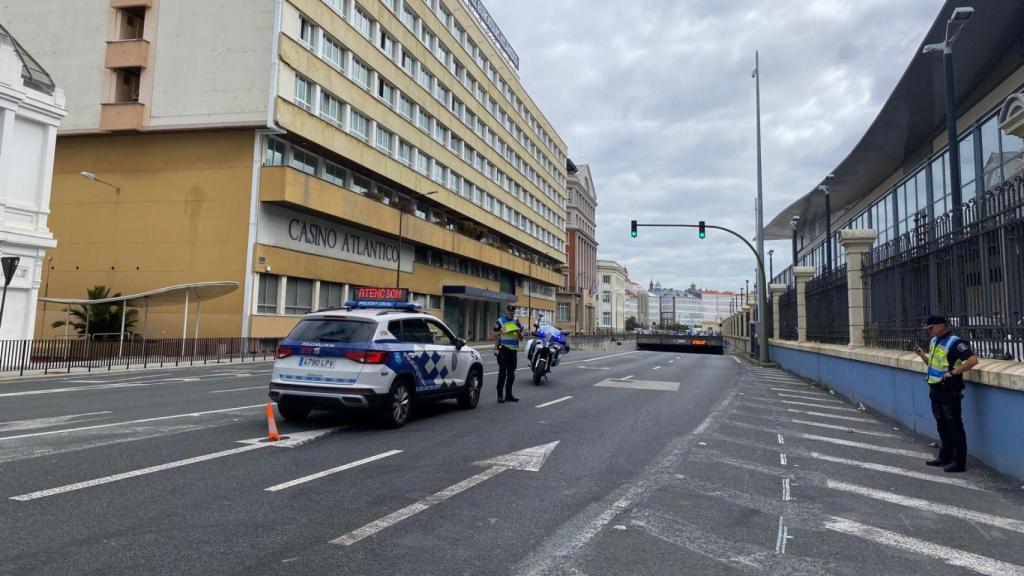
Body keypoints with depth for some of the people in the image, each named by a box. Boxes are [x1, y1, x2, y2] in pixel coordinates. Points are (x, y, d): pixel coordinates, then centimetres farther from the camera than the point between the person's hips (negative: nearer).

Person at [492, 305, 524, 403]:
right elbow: (494, 335, 0)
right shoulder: (500, 321, 2)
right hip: (503, 349, -5)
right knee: (502, 372, -8)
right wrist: (500, 332, -19)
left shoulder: (517, 322, 16)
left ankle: (508, 394, 16)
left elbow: (521, 338, 15)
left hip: (514, 350, 5)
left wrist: (519, 333, -6)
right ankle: (500, 395, -6)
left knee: (511, 373, 9)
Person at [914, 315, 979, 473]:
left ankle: (959, 462, 5)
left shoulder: (954, 342, -16)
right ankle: (945, 457, 27)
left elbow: (973, 360, -26)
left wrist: (954, 372, -24)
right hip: (935, 389, 9)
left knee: (954, 425, -2)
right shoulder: (934, 341, 12)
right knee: (941, 425, 16)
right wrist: (922, 355, 5)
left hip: (949, 390, -9)